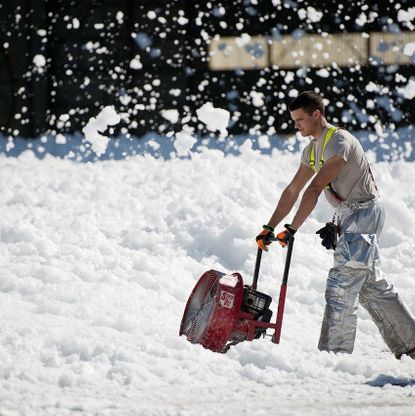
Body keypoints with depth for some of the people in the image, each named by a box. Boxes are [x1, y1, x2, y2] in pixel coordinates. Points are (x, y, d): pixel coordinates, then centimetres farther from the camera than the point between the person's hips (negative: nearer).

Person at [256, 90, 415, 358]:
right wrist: (269, 228, 8)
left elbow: (315, 189, -27)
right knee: (372, 285, 12)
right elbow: (292, 191, 14)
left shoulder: (339, 142, -21)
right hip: (349, 215, 10)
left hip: (364, 213, -10)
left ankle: (334, 352, -11)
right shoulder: (313, 149, 10)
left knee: (341, 286, -12)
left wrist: (292, 230, -31)